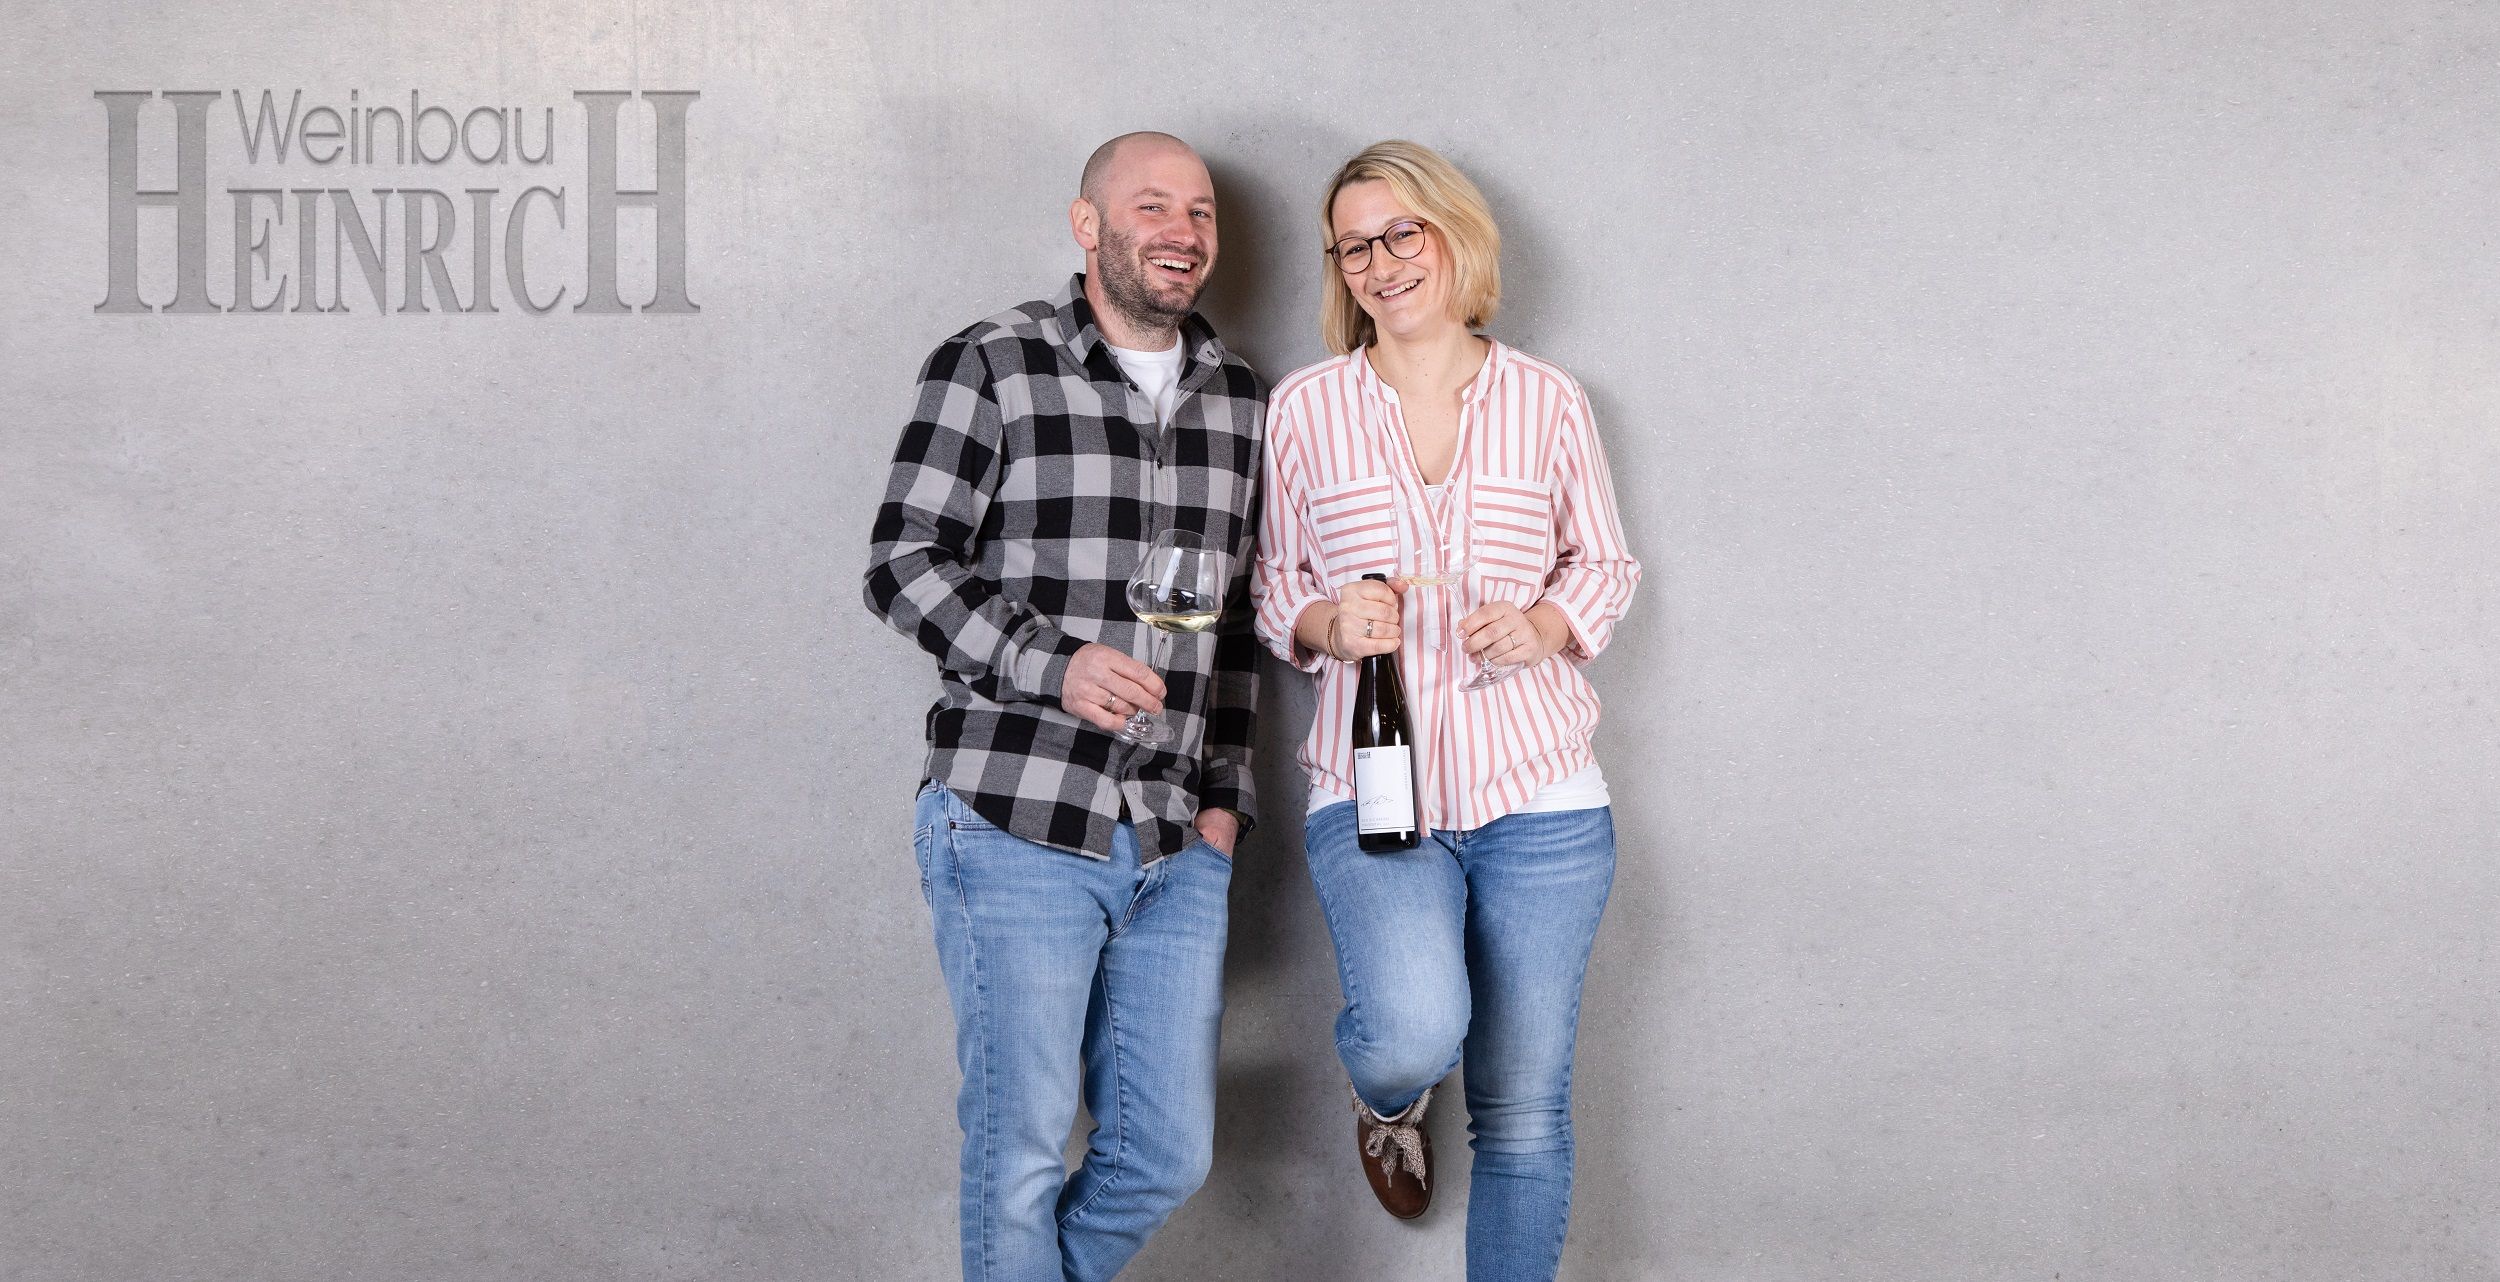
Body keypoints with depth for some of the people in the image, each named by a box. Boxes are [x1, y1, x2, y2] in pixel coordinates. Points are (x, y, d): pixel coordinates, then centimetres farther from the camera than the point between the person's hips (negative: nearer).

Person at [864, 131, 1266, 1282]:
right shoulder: (991, 367, -3)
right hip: (1015, 831, -5)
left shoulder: (1241, 401, 12)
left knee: (1168, 1153, 9)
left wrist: (1224, 794, 11)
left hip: (1176, 848, 5)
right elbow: (904, 563, -6)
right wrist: (1050, 664, -20)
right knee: (1023, 1156, 0)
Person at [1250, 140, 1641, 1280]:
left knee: (1524, 1114, 5)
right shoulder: (1303, 408, 5)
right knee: (1415, 1031, -24)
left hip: (1538, 798, 1)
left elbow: (1605, 564, 14)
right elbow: (1272, 588, 11)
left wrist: (1542, 625, -8)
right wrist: (1328, 624, -12)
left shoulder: (1546, 400, 6)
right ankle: (1389, 1102, 14)